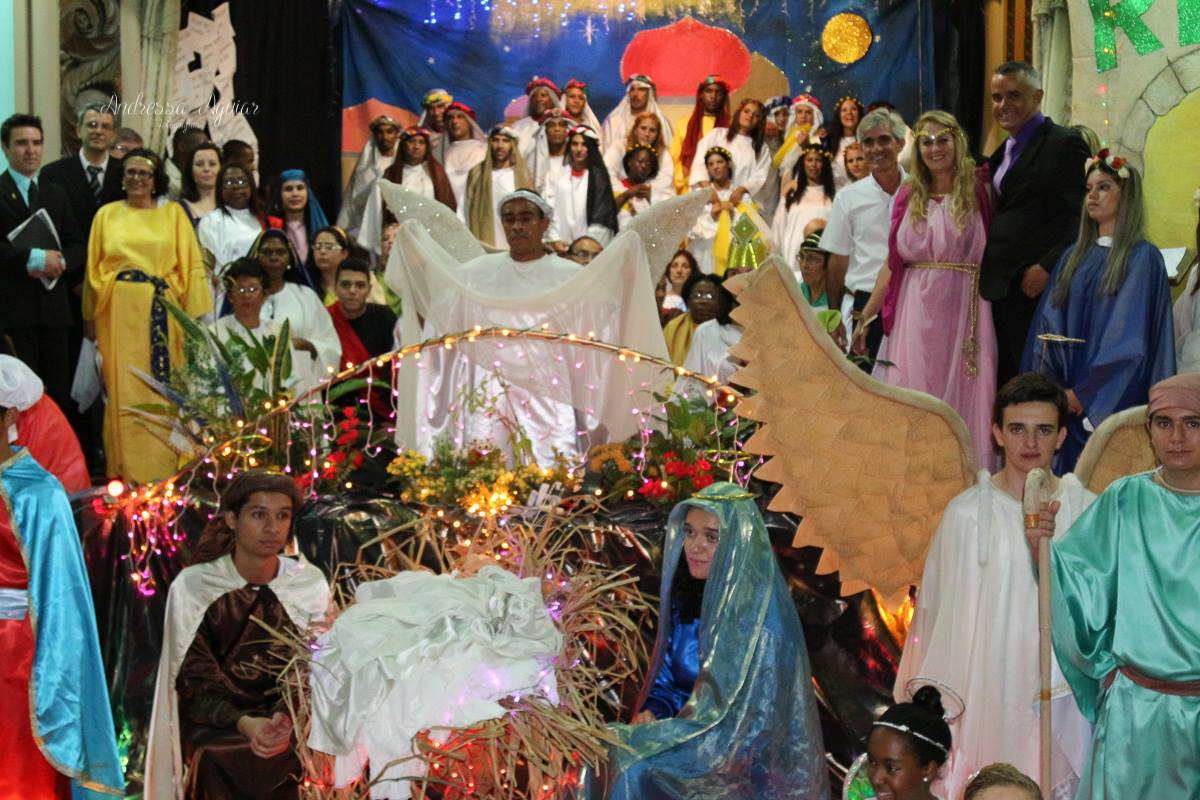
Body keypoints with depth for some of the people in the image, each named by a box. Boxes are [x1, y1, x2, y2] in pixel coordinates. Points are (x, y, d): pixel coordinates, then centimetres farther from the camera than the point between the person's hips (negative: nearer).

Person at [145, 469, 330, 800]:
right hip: (216, 723, -2)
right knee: (220, 760, -32)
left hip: (290, 719, 2)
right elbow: (195, 683, -8)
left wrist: (288, 720, -25)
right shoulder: (193, 585, -8)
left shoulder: (311, 584, -1)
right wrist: (244, 723, -27)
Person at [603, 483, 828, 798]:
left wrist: (647, 737, -19)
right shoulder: (687, 596, 3)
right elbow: (667, 678, 11)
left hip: (751, 768, -7)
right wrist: (650, 715, -10)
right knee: (603, 758, -10)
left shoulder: (761, 612, -19)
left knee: (637, 772, -21)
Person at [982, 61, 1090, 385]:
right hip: (1001, 286, 8)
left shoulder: (1064, 144, -7)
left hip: (1035, 287, -8)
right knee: (1004, 381, 8)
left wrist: (1047, 268, -19)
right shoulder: (1004, 152, 20)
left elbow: (1084, 216, -14)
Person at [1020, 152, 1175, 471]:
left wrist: (1084, 393, -14)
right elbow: (1047, 325, 10)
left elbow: (1130, 340, -12)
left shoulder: (1142, 257, -4)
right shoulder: (1074, 257, 14)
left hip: (1109, 402, -5)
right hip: (1064, 399, 5)